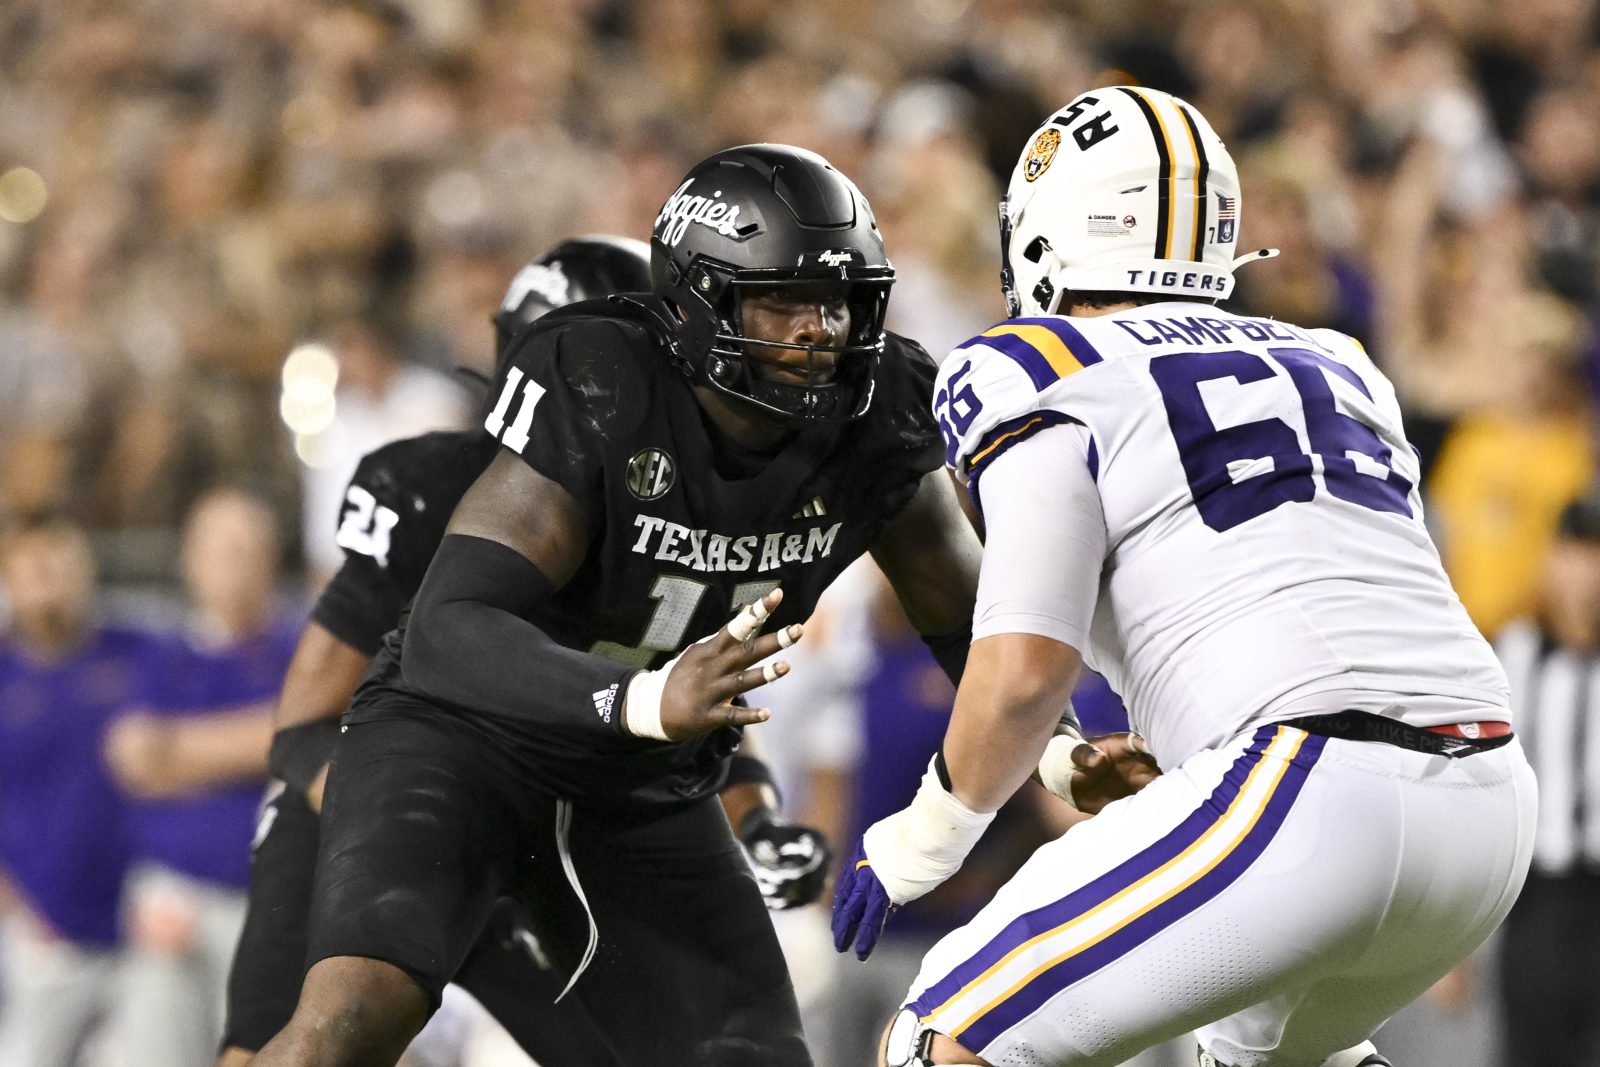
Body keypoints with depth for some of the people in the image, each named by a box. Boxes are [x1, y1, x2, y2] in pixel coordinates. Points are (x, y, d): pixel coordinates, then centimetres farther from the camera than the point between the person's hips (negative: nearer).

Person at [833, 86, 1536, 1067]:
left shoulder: (1054, 382, 3)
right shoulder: (1331, 372, 25)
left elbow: (1025, 672, -7)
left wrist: (931, 833, 10)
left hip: (1315, 801, -8)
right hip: (1492, 805, 8)